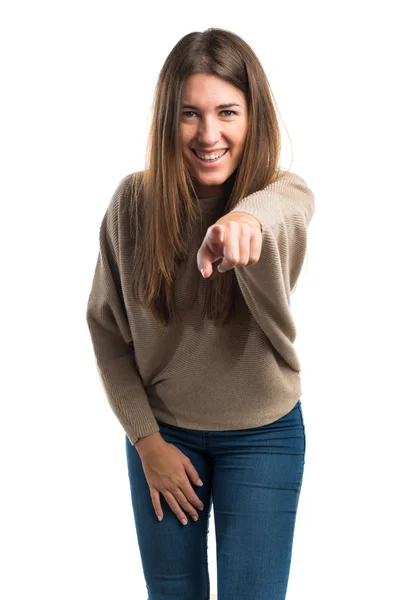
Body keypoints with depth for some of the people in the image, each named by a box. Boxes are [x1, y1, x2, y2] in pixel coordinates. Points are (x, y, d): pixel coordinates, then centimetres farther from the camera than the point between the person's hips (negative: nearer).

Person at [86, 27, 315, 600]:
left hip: (263, 437, -1)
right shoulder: (133, 200, -10)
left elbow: (283, 207, -43)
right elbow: (107, 326, -2)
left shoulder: (285, 192, -16)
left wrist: (248, 217, -68)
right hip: (161, 431, 2)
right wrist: (147, 439, -7)